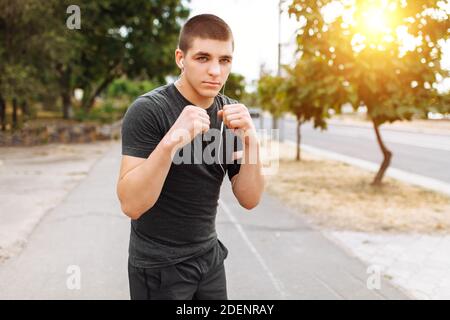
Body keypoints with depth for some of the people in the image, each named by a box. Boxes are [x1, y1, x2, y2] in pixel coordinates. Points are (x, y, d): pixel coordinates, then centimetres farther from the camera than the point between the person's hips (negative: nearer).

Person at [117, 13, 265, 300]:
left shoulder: (233, 114, -2)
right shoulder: (147, 110, -17)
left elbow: (249, 200, -5)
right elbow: (131, 205, -24)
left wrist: (251, 141, -20)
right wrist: (170, 142, -37)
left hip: (210, 256, 5)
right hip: (158, 265, -5)